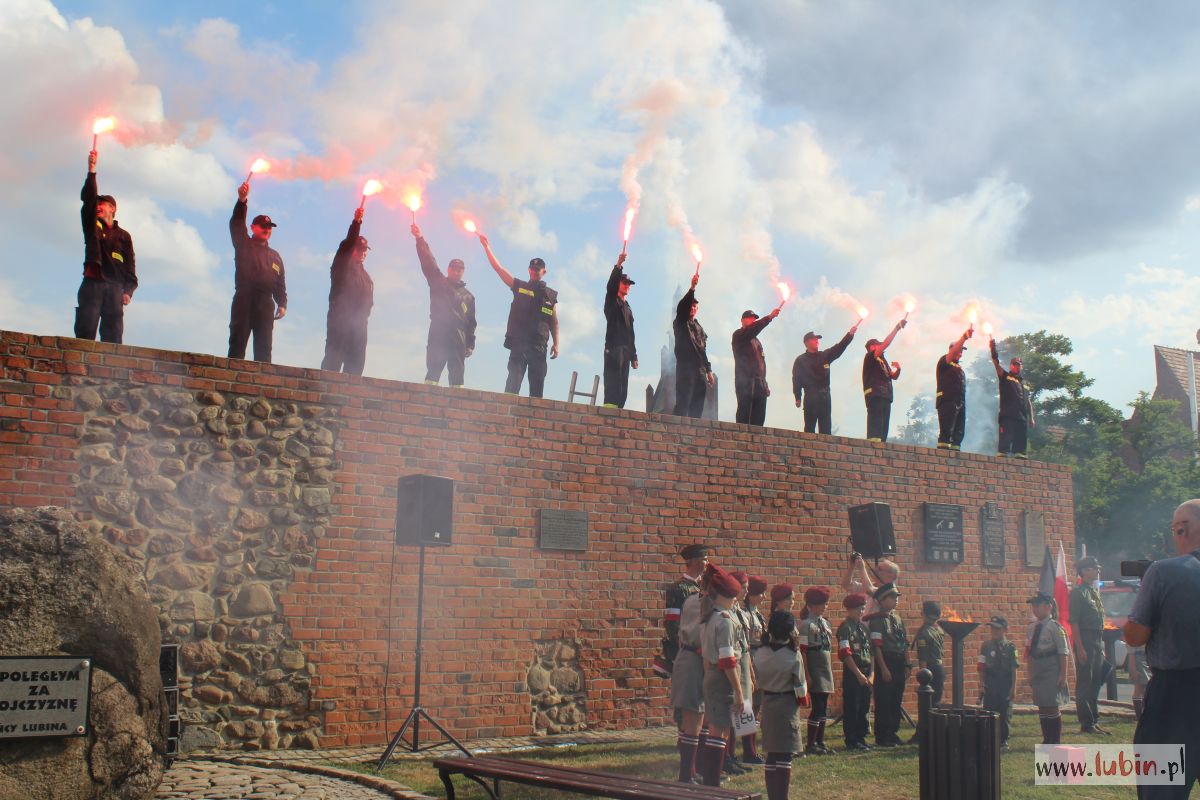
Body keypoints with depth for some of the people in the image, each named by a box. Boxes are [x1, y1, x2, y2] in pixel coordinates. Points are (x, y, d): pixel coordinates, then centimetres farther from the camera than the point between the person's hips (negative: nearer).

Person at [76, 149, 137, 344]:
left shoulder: (123, 236, 16)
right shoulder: (92, 227, 19)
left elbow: (129, 266, 9)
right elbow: (88, 199, 7)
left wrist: (128, 291, -5)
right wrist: (91, 170, -1)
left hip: (114, 287, 0)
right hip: (91, 284, 1)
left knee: (113, 337, -8)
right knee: (85, 331, -11)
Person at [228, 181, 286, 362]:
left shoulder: (275, 256, 24)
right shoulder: (244, 245, 14)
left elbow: (280, 284, 19)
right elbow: (236, 224, -2)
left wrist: (282, 304, 4)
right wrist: (242, 200, -17)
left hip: (266, 304, 4)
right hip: (244, 301, -3)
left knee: (264, 348, -1)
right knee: (237, 344, -9)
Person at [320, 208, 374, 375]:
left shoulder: (364, 274, 28)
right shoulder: (343, 264, 7)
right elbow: (348, 243, -10)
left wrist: (365, 312, 8)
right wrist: (356, 222, -20)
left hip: (359, 321, 7)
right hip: (340, 316, -7)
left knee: (356, 360, 1)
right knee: (334, 355, -14)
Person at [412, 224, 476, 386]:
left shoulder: (468, 296, 21)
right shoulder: (438, 283, 16)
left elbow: (471, 322, 17)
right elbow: (429, 262, 5)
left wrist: (470, 344, 8)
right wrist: (420, 239, -5)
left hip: (459, 338, 2)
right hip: (438, 335, -2)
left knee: (457, 375, -2)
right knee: (433, 370, -10)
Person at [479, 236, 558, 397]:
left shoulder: (551, 295, 15)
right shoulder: (519, 286, 13)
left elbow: (554, 322, 14)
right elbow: (498, 268, 9)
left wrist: (556, 344, 3)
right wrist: (486, 246, 4)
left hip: (539, 346, 2)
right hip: (518, 342, -2)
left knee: (537, 382, 0)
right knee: (514, 379, -11)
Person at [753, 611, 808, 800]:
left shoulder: (759, 654, -2)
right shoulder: (794, 656, -14)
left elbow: (759, 680, 5)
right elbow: (800, 687, -8)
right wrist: (803, 700, 9)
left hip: (767, 705, 5)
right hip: (788, 706, -5)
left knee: (772, 754, 13)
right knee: (785, 756, -1)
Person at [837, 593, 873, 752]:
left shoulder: (864, 627, 13)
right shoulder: (845, 627, -10)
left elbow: (869, 651, 17)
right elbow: (845, 654, -15)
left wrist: (871, 673, 9)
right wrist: (859, 674, -16)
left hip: (865, 674, 7)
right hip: (852, 673, -7)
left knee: (864, 707, 12)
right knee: (851, 708, -1)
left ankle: (861, 738, 21)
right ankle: (851, 741, 5)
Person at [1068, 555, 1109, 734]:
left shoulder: (1095, 592, 18)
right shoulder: (1078, 592, -9)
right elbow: (1073, 622, -14)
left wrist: (1102, 646, 18)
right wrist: (1079, 648, -20)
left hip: (1098, 641, 9)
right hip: (1085, 641, -9)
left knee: (1096, 683, 12)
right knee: (1084, 684, -5)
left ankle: (1094, 721, 19)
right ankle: (1086, 723, -2)